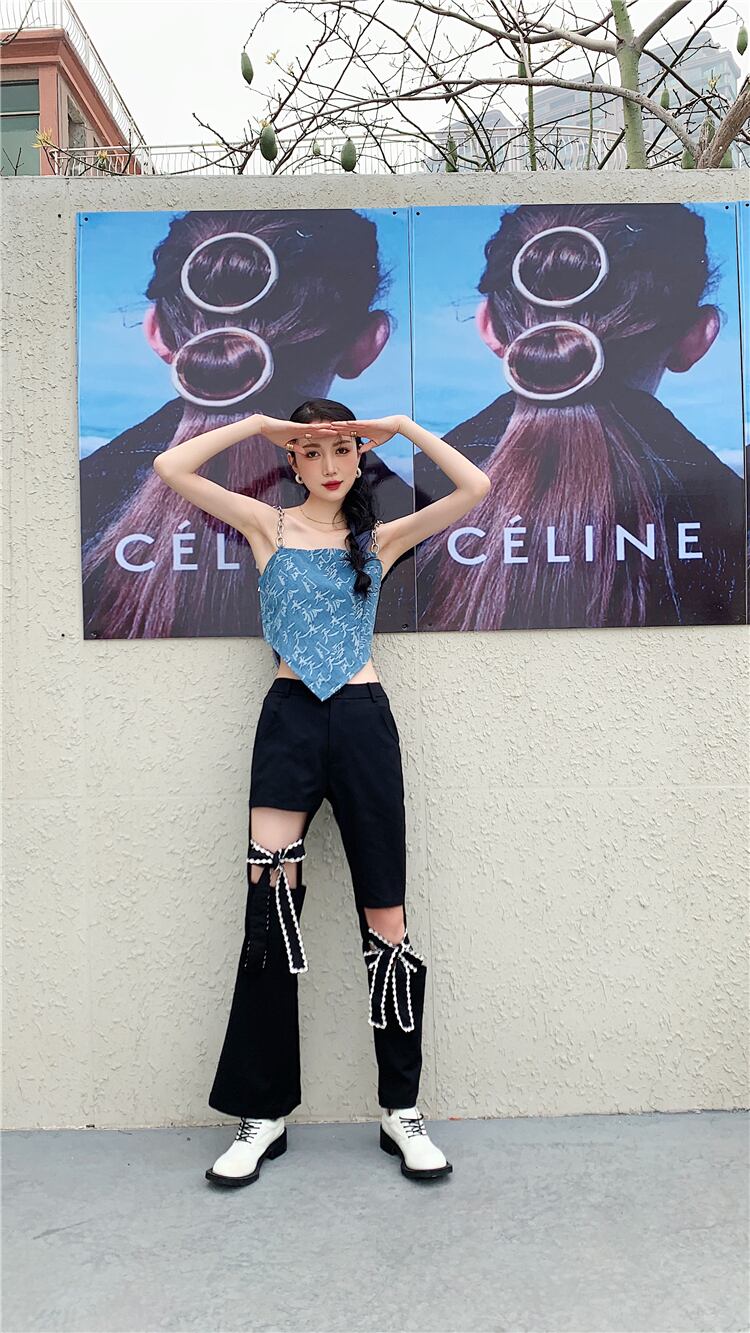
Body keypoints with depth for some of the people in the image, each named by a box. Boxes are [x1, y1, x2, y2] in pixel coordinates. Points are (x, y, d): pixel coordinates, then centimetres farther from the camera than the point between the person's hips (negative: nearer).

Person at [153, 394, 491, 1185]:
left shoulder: (380, 538, 13)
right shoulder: (269, 525, 11)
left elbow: (475, 488, 5)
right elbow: (172, 468, 3)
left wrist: (402, 428, 6)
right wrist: (256, 425, 4)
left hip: (363, 720, 1)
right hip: (290, 719, -1)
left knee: (386, 922, 2)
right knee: (271, 913, -3)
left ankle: (402, 1110, 16)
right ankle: (262, 1112, 12)